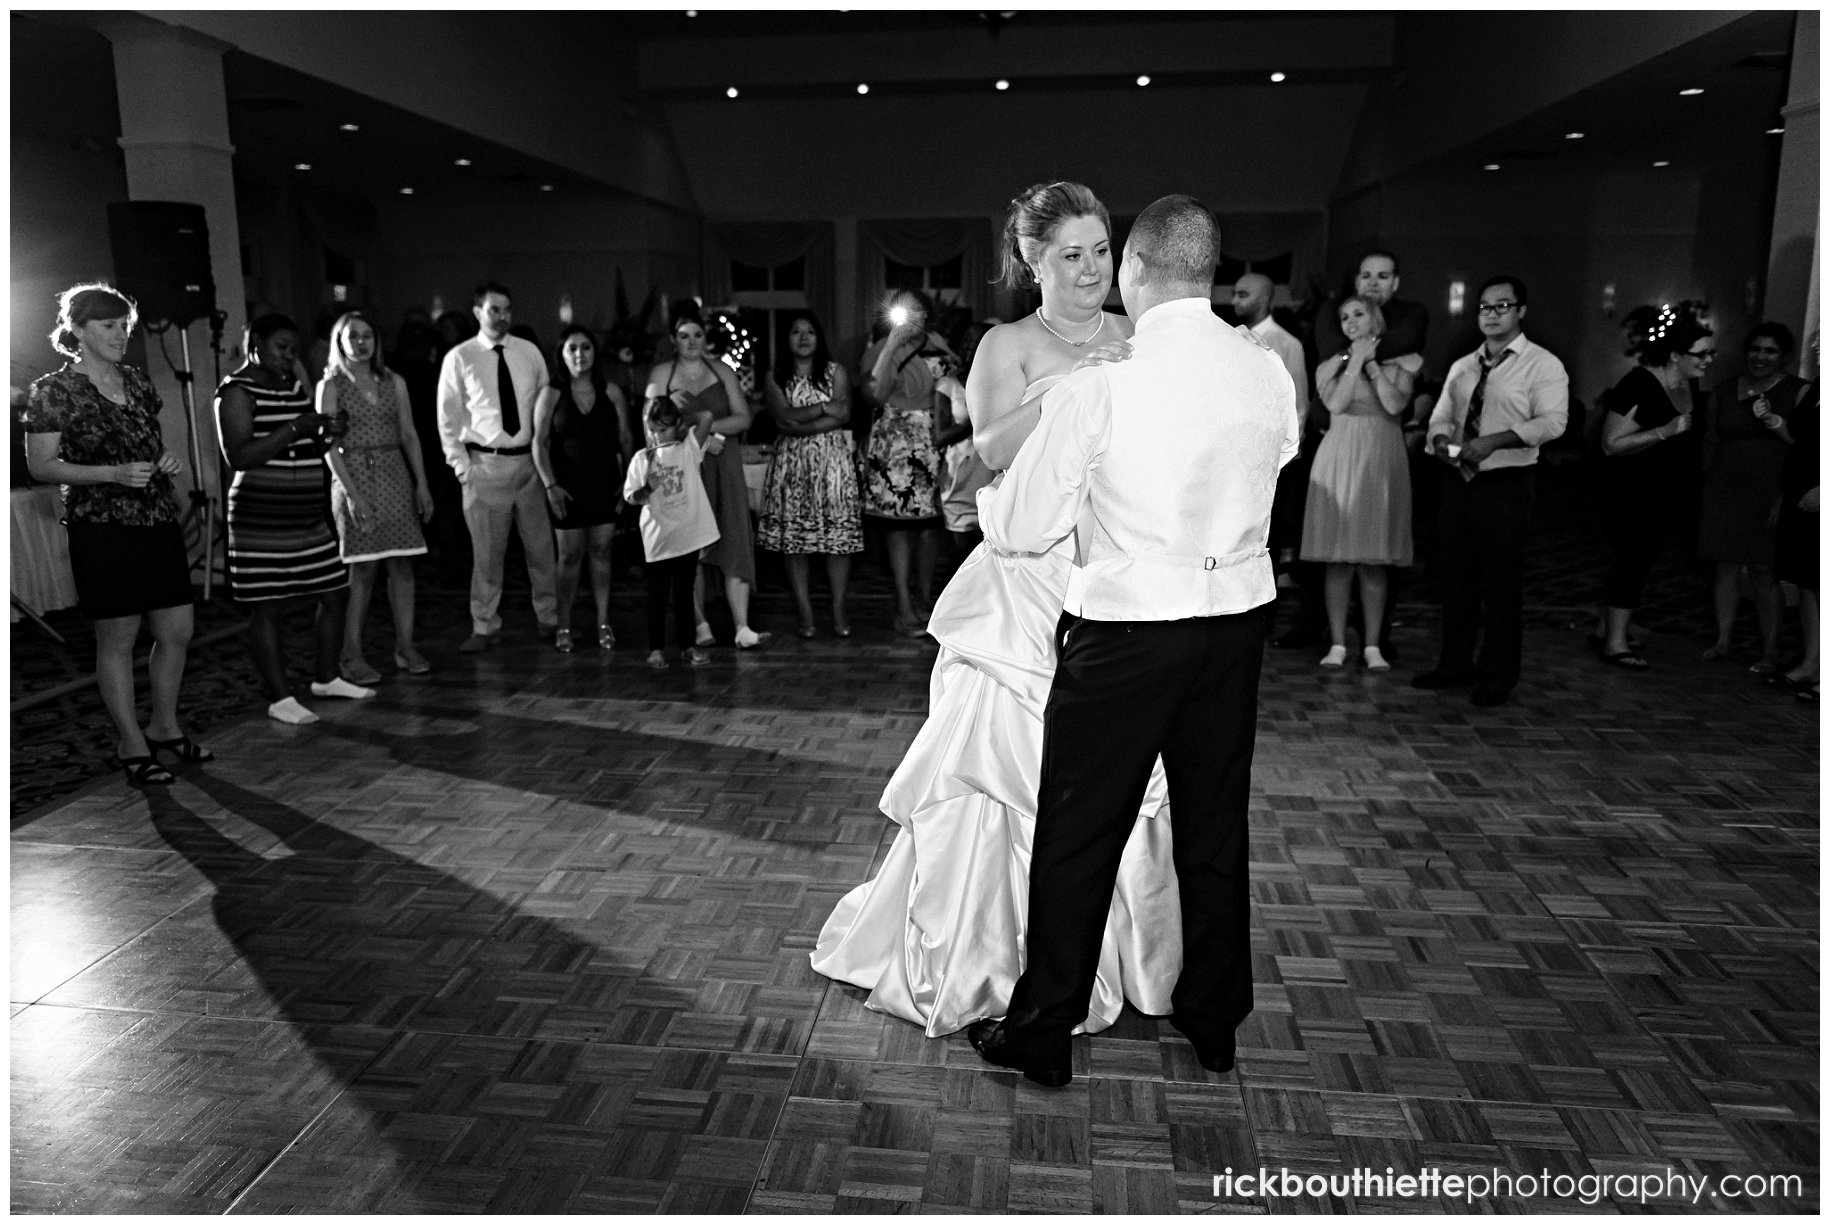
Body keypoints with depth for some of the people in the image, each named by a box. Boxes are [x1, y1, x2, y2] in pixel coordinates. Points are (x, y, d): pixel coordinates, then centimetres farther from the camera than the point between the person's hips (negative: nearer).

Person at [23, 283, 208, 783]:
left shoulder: (138, 381, 12)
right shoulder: (53, 392, -6)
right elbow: (41, 465, -6)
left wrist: (167, 459, 2)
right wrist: (114, 473, -18)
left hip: (158, 520, 6)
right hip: (102, 529, -6)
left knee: (177, 631, 8)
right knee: (117, 638, 2)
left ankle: (165, 727, 25)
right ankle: (131, 743, 14)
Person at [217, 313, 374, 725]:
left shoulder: (295, 385, 14)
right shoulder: (238, 391, -8)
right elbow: (238, 456, -18)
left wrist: (324, 433, 1)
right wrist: (293, 429, -23)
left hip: (309, 517, 8)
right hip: (262, 518, -8)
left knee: (335, 595, 11)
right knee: (266, 608, 0)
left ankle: (327, 678, 27)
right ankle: (279, 698, 8)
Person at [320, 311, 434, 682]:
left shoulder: (393, 383, 12)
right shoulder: (331, 387, 1)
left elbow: (409, 435, 11)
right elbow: (329, 446, -5)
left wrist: (422, 483, 3)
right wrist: (352, 493, -14)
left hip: (396, 477, 4)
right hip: (354, 478, -4)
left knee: (402, 566, 1)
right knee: (362, 570, -4)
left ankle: (405, 647, 9)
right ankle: (351, 655, 4)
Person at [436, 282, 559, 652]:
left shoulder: (529, 352, 6)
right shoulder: (459, 358, 0)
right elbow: (448, 417, 3)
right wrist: (461, 465, -3)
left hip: (529, 459, 2)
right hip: (485, 464, -2)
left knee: (541, 545, 7)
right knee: (487, 551, 1)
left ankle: (550, 618, 19)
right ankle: (484, 627, 12)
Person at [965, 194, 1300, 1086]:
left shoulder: (1097, 391, -16)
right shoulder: (1270, 375, -3)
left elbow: (1021, 530, -9)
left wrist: (984, 496, 12)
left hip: (1127, 631, -5)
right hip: (1237, 621, 5)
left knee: (1077, 836, 8)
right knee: (1216, 823, 18)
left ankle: (1042, 1035, 22)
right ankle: (1214, 1021, 35)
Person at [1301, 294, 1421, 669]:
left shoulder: (1400, 362, 10)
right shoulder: (1332, 364, 11)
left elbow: (1396, 405, -7)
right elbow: (1336, 403, -7)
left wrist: (1372, 363, -3)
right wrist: (1356, 360, -3)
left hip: (1383, 460, 0)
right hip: (1340, 459, 0)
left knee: (1374, 560, 1)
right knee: (1338, 557, -3)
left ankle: (1372, 645, 8)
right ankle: (1338, 643, 4)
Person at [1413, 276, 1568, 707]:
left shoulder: (1543, 365, -4)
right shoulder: (1462, 367, 15)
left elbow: (1552, 421, -15)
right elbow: (1441, 416, 16)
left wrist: (1494, 441, -26)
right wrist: (1440, 438, -8)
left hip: (1506, 483, -5)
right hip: (1458, 479, 6)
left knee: (1502, 582, 0)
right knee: (1455, 575, 11)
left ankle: (1497, 675, 11)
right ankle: (1455, 664, 24)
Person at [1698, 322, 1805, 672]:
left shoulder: (1797, 391, 1)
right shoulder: (1722, 391, 10)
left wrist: (1774, 421, -18)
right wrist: (1706, 483, 12)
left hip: (1768, 494, -3)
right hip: (1724, 491, 3)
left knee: (1763, 571, -3)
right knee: (1726, 566, 7)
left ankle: (1770, 651, 4)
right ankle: (1723, 639, 18)